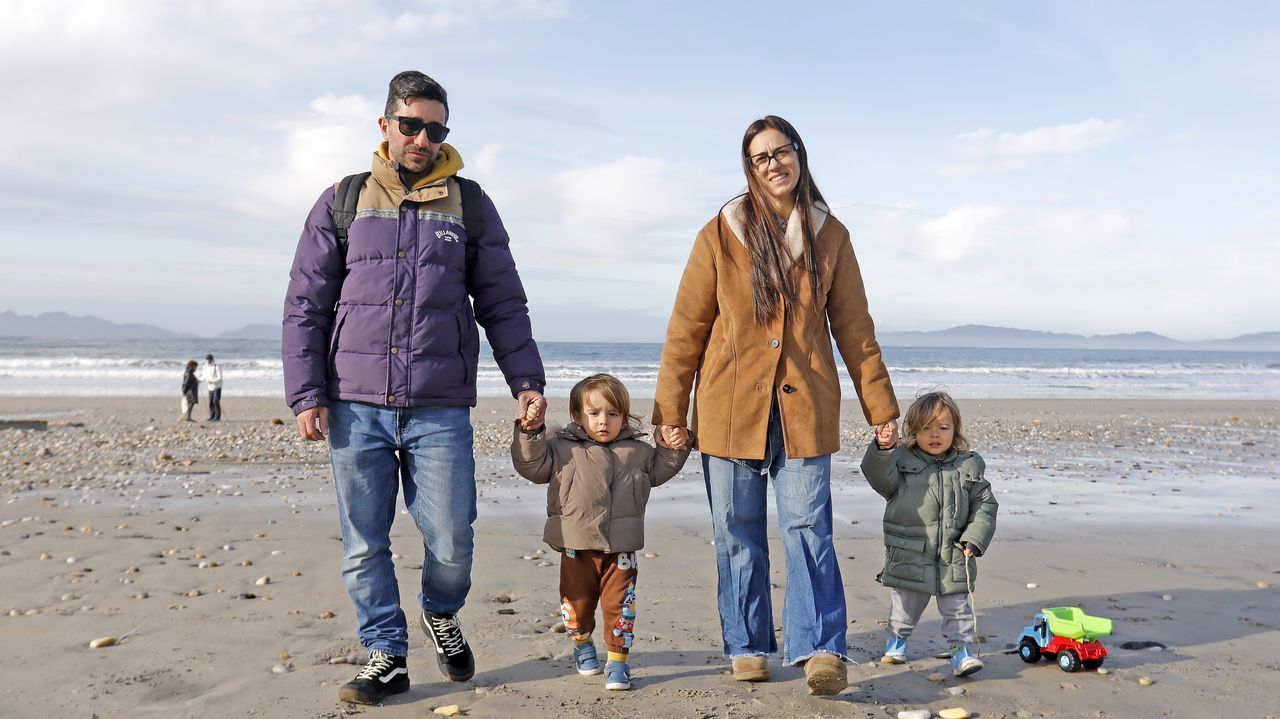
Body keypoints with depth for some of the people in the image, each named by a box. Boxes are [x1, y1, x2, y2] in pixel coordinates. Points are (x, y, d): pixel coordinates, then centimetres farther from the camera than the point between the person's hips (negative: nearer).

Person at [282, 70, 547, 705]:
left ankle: (440, 614, 30)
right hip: (355, 408, 1)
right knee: (364, 545, 5)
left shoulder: (470, 206, 10)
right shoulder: (341, 203, 9)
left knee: (451, 541, 0)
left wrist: (525, 379, 1)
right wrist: (306, 395, 0)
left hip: (440, 410, 0)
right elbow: (304, 307, 8)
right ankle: (385, 656, 21)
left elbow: (503, 304, 12)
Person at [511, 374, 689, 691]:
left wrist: (674, 449, 5)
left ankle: (618, 661, 13)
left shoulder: (637, 451, 7)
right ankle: (582, 646, 40)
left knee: (619, 606, 0)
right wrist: (530, 434, -16)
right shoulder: (563, 449, -1)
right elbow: (532, 466, -5)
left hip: (621, 548, 0)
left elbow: (659, 470, 21)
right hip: (577, 546, 0)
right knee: (577, 603, 13)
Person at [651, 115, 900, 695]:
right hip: (729, 406, 0)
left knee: (808, 526, -8)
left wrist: (880, 406, 7)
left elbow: (854, 327, 10)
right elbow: (686, 328, 3)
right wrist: (669, 411, 0)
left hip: (805, 407, 0)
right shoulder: (720, 235, 2)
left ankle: (821, 650, -6)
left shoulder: (829, 237, 7)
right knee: (737, 533, 6)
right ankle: (747, 648, 17)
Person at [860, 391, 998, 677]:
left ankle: (962, 649, 16)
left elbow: (984, 506, 3)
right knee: (904, 603, 17)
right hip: (909, 555, 0)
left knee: (957, 607, 5)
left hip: (953, 558, 0)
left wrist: (973, 540, -7)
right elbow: (881, 478, -20)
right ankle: (897, 639, 38)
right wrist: (883, 449, -38)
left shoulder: (969, 466, 1)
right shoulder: (901, 460, -3)